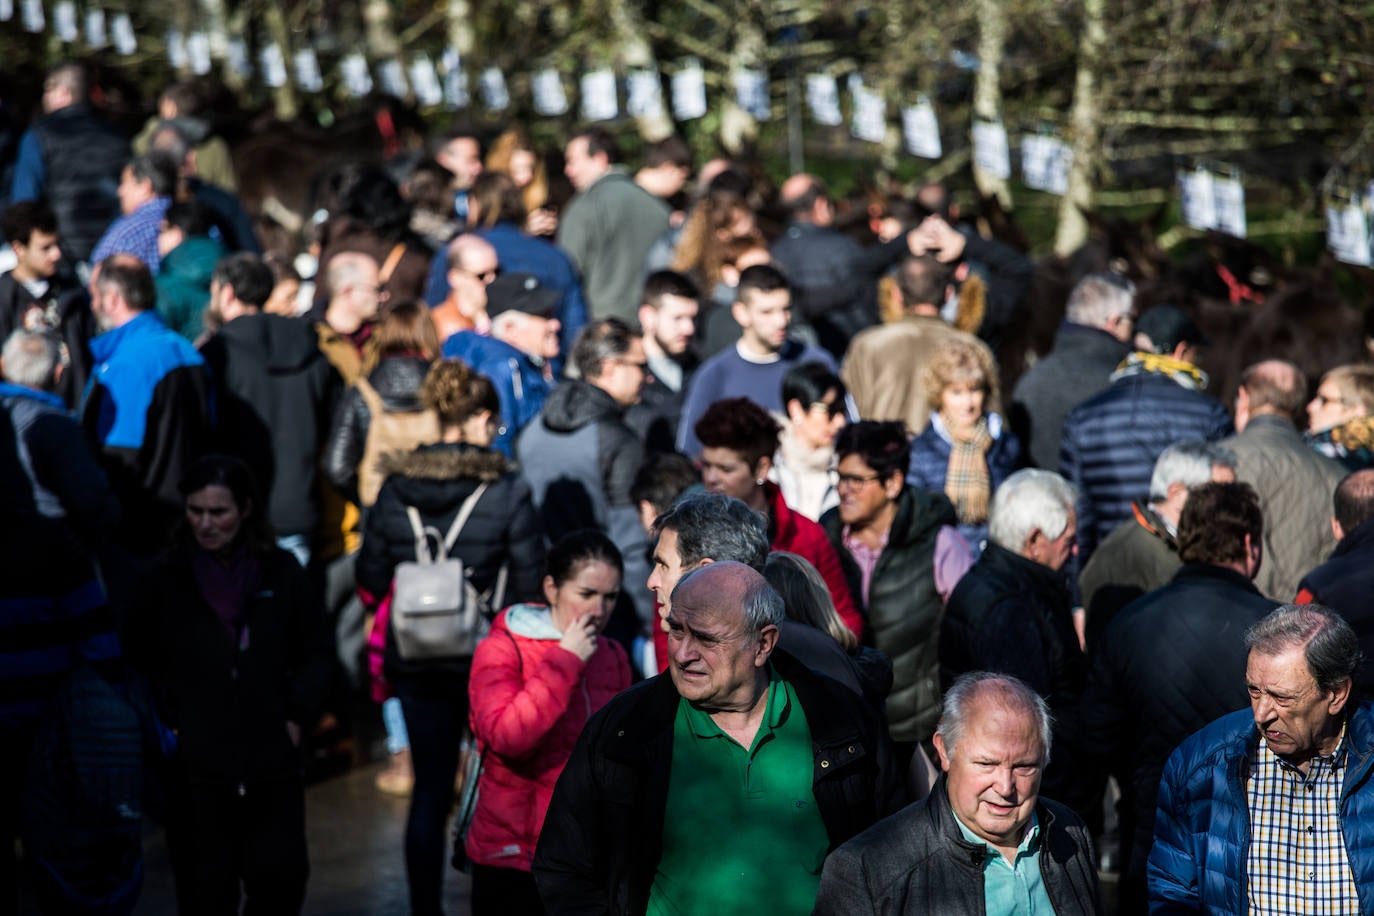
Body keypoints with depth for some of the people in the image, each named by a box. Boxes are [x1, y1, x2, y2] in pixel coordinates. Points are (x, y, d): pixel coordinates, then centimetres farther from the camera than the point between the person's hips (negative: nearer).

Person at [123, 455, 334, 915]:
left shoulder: (282, 573, 3)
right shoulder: (166, 580, 1)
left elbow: (317, 654, 10)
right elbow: (139, 664, 10)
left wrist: (297, 717, 1)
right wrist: (166, 723, 2)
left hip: (272, 760, 1)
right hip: (195, 765, -1)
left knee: (281, 877, 2)